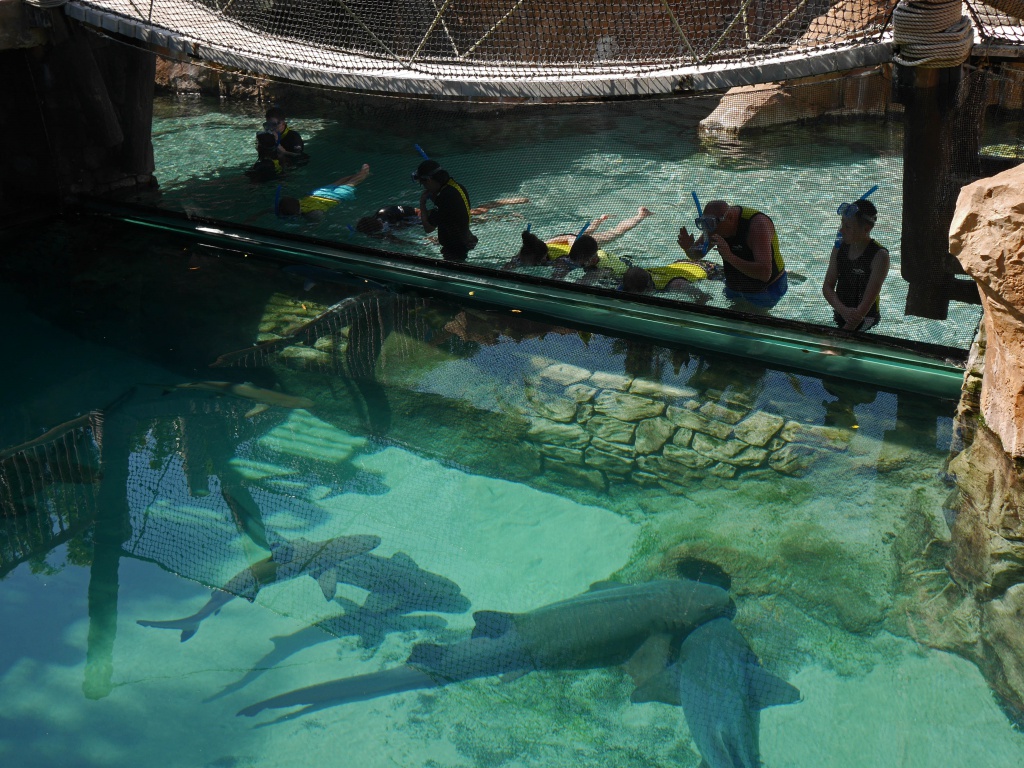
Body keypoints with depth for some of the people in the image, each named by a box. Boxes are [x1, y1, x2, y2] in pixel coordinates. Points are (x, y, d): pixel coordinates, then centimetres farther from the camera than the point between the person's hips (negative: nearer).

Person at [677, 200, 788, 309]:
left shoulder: (757, 224, -28)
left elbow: (765, 273, -38)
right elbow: (696, 256, 3)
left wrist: (730, 257, -47)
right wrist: (688, 248, -22)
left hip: (766, 292, -6)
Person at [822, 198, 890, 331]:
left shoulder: (879, 256, -17)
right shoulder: (840, 247, 0)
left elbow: (868, 301, -21)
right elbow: (827, 287, 0)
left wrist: (844, 332, -26)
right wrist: (843, 310, -20)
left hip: (864, 322, -6)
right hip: (840, 315, 6)